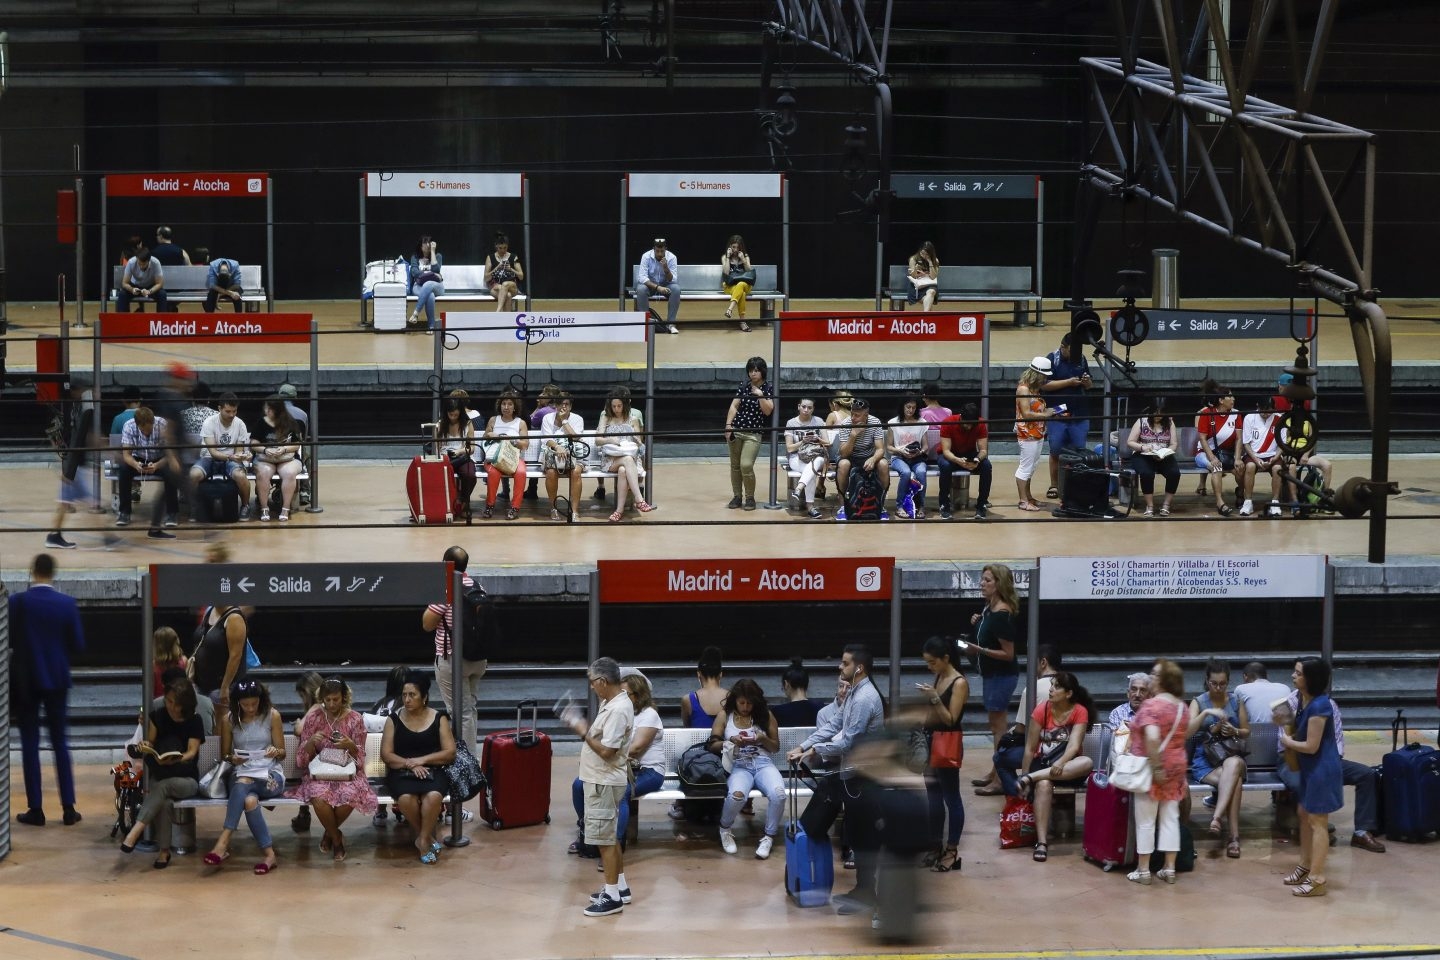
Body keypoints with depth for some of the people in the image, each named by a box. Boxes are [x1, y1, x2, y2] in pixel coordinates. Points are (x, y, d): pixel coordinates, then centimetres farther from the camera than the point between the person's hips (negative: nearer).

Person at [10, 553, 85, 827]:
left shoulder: (18, 602, -10)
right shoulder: (67, 604, -6)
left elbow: (7, 640, -7)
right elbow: (78, 645, -2)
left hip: (25, 681, -2)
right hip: (57, 680, 2)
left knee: (30, 745, 4)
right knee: (60, 744, 8)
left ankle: (35, 809, 2)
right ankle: (69, 808, 6)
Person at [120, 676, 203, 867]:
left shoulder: (194, 722, -3)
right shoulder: (157, 717, 6)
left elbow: (192, 752, -13)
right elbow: (151, 743, 6)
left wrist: (175, 760, -35)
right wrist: (145, 746, -20)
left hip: (187, 780, -2)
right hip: (160, 777, 2)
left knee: (163, 786, -37)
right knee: (164, 802, -35)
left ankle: (135, 832, -45)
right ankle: (164, 850, -31)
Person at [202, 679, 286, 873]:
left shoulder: (272, 716, 3)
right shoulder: (229, 720, 6)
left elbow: (282, 753, 8)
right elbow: (224, 754, 14)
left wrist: (275, 752, -16)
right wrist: (232, 758, -10)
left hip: (270, 774, -2)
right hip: (241, 774, 2)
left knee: (242, 785, -37)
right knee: (249, 800, -37)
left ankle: (223, 843, -39)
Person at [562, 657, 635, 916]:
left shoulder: (618, 710, -23)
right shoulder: (611, 703, 9)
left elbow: (606, 751, -25)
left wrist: (583, 731, -18)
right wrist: (584, 726, 2)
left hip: (605, 783, -11)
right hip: (601, 779, 11)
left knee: (605, 838, -5)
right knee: (610, 836, 19)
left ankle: (612, 897, 0)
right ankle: (620, 887, 28)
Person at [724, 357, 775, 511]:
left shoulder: (767, 389, -3)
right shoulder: (743, 385, 4)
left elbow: (768, 411, -9)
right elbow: (734, 406, 3)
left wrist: (760, 395, -19)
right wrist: (728, 426, -5)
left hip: (753, 433, -3)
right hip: (736, 430, 3)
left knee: (746, 465, -15)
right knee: (735, 466, 7)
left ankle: (750, 497, 2)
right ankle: (737, 496, 20)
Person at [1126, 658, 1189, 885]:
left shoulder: (1151, 705, -17)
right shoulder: (1181, 706, 7)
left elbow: (1152, 738, -28)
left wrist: (1155, 767, -23)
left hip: (1151, 768, -7)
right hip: (1175, 766, 7)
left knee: (1146, 820, 1)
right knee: (1170, 818, 9)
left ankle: (1143, 870, 6)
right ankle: (1169, 868, 10)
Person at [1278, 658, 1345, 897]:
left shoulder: (1318, 706, -25)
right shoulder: (1304, 699, 3)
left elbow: (1311, 746, -23)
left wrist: (1287, 742, -8)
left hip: (1322, 768, -10)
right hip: (1310, 767, 10)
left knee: (1317, 822, -4)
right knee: (1304, 815, 20)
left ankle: (1317, 880, 2)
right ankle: (1306, 866, 35)